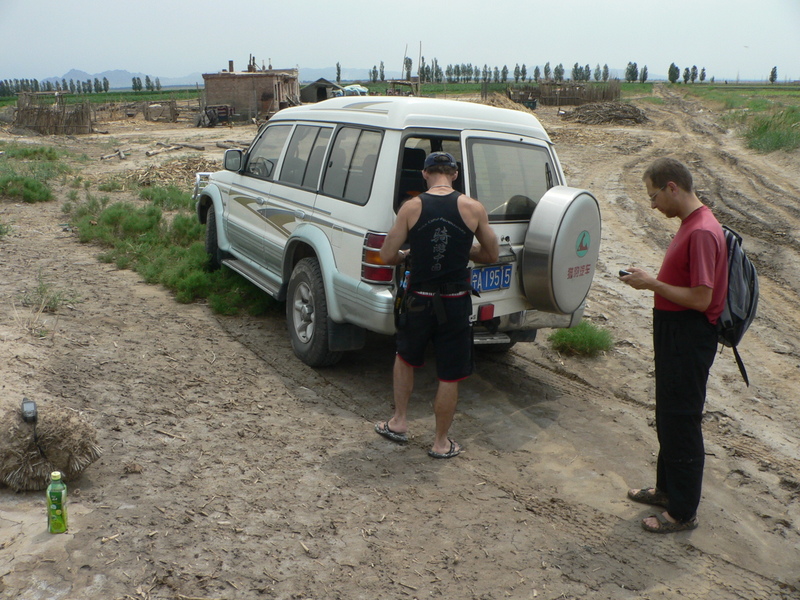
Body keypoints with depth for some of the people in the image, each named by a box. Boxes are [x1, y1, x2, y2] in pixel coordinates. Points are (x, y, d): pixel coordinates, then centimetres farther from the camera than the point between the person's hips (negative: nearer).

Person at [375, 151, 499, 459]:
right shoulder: (473, 208, -6)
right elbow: (492, 254, 6)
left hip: (419, 301, 1)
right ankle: (441, 442, 24)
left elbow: (387, 255, -5)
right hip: (456, 304, -1)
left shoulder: (411, 207, -6)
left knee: (405, 358, 27)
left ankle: (399, 422, 33)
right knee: (449, 376, 12)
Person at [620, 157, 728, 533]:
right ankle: (668, 489, 37)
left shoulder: (701, 232, -22)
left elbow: (701, 298, -25)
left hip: (689, 337, -10)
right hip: (673, 330, 10)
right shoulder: (691, 224, 10)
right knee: (667, 416, 20)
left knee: (681, 421, 1)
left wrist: (652, 284, -18)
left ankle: (683, 512, 16)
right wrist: (650, 280, 7)